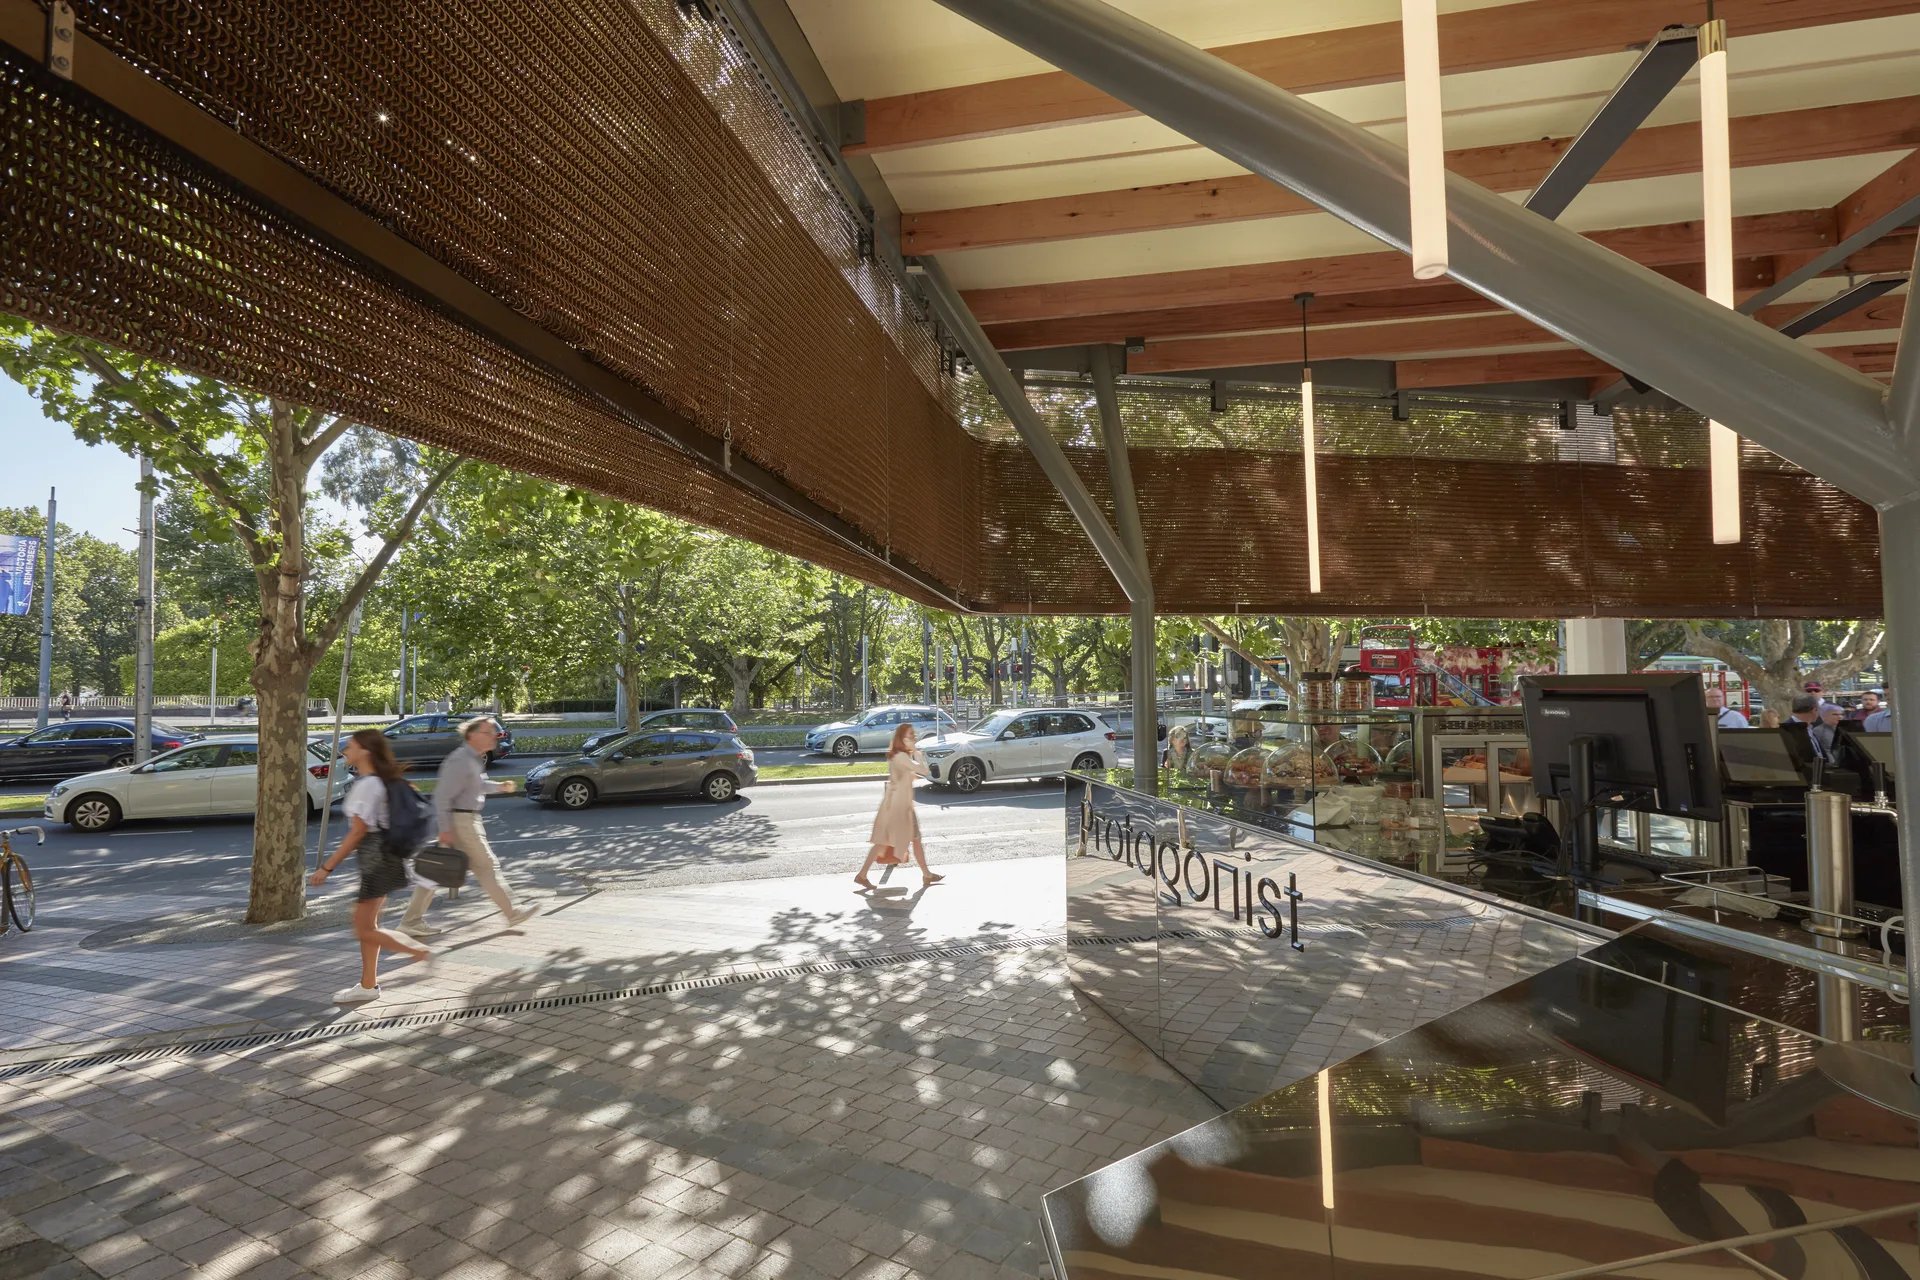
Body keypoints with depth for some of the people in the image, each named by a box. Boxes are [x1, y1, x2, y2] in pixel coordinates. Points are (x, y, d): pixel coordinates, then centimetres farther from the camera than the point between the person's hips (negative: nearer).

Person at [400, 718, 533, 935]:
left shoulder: (475, 758, 12)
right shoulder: (461, 761, -19)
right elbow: (442, 795, -22)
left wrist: (499, 787, 15)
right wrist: (445, 829, -23)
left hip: (467, 818, 10)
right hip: (460, 820, -10)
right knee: (486, 865, 0)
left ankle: (412, 920, 18)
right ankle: (511, 913, 10)